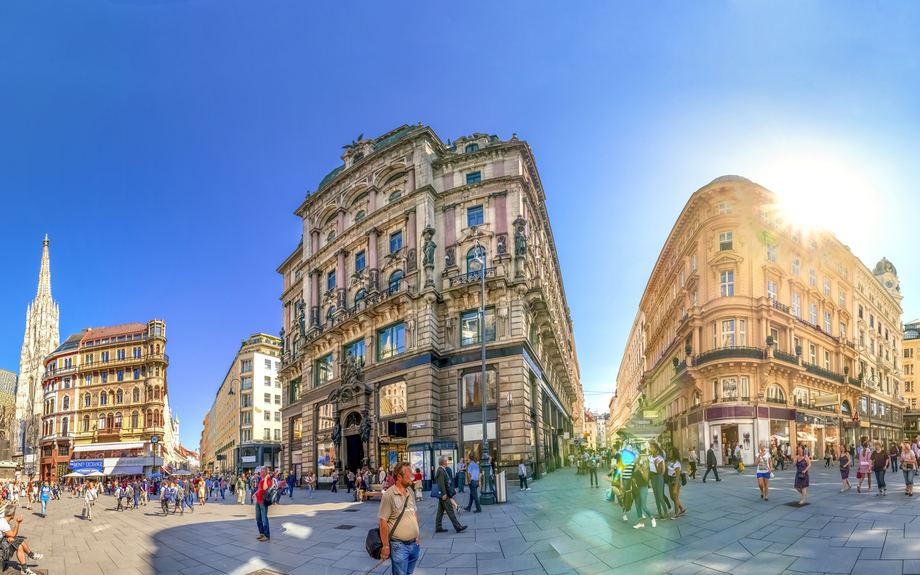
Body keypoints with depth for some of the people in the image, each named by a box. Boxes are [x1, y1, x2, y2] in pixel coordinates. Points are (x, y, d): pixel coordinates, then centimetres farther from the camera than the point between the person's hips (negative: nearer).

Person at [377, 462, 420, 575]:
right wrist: (386, 546, -15)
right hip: (399, 546, -7)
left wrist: (416, 536, 15)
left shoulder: (410, 492, 7)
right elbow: (383, 522, -15)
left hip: (414, 544, 7)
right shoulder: (389, 495, -15)